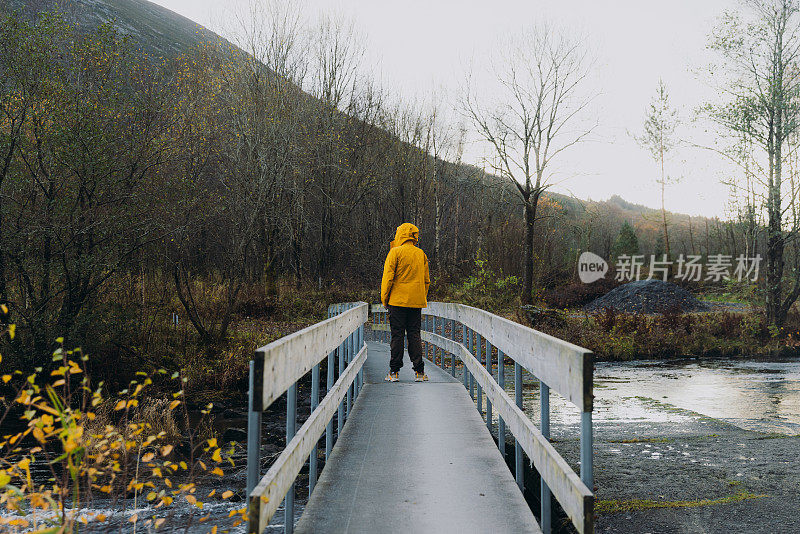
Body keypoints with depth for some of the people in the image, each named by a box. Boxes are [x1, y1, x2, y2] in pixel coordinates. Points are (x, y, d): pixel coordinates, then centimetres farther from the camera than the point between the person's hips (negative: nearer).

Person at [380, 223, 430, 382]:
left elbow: (388, 277, -8)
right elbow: (426, 280, 14)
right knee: (414, 335, 8)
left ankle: (394, 371, 2)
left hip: (398, 300, -4)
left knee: (397, 335, 0)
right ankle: (419, 372, 4)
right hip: (416, 302, 4)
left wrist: (384, 297, 1)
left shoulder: (396, 252, -6)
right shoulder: (421, 254, 11)